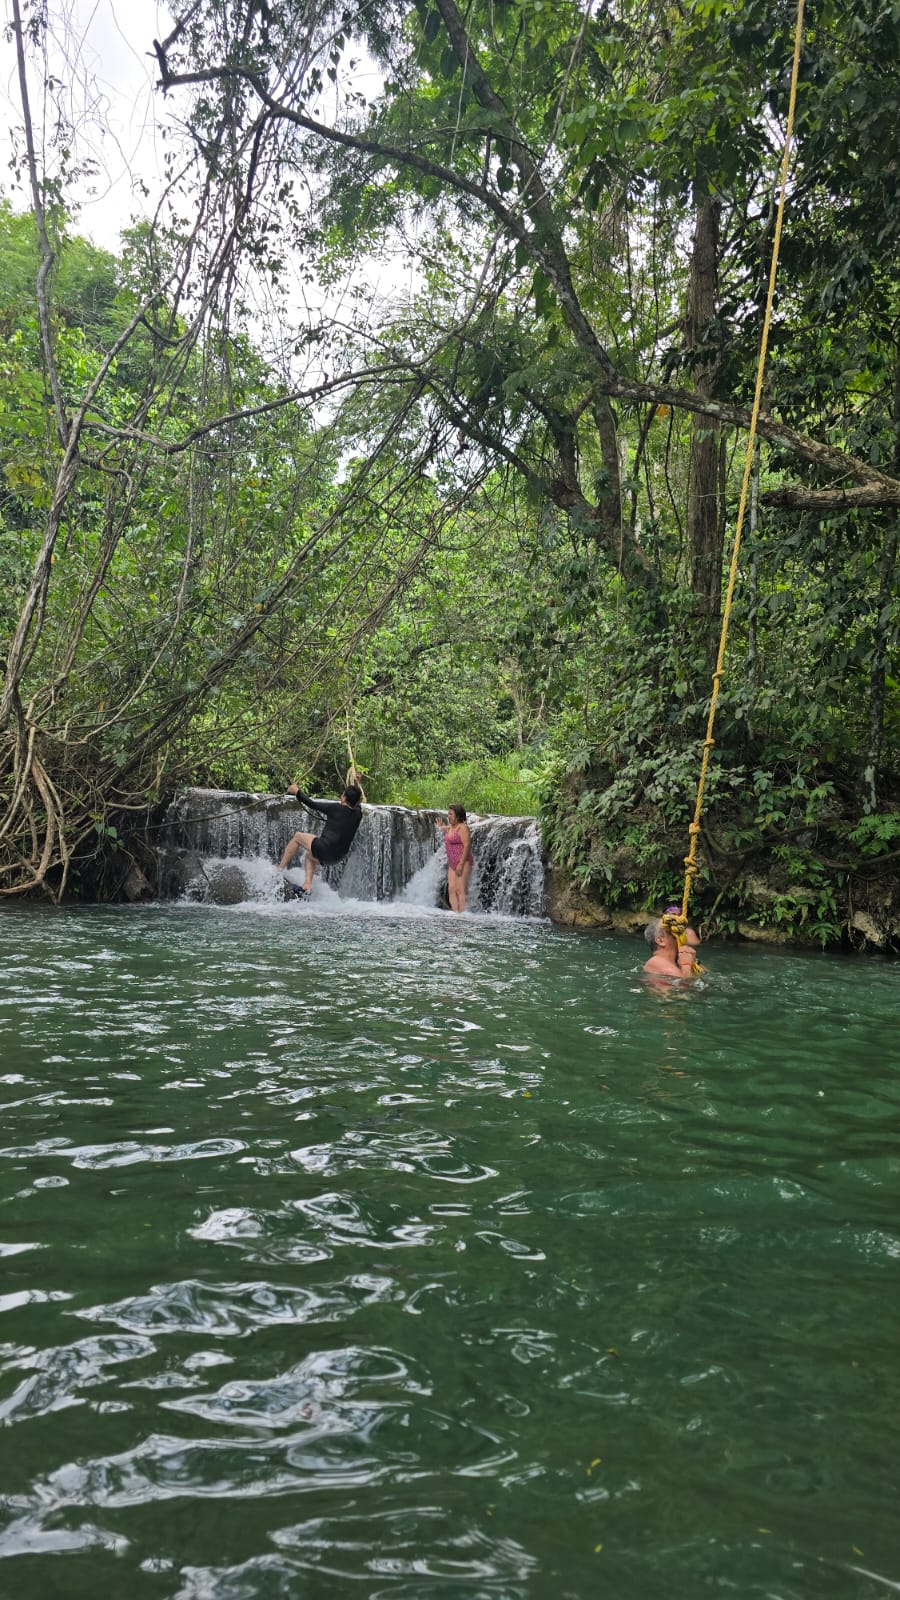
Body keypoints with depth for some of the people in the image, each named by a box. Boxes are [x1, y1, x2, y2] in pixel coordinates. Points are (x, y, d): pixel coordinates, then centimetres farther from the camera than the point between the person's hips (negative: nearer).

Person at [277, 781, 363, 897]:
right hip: (337, 857, 6)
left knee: (296, 837, 17)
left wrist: (296, 791, 12)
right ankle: (307, 885, 20)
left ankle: (279, 870, 17)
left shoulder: (336, 808, -10)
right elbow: (356, 803, 29)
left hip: (324, 849, -6)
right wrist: (356, 786, 42)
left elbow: (312, 804, -3)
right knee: (310, 854, 35)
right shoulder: (357, 814, 3)